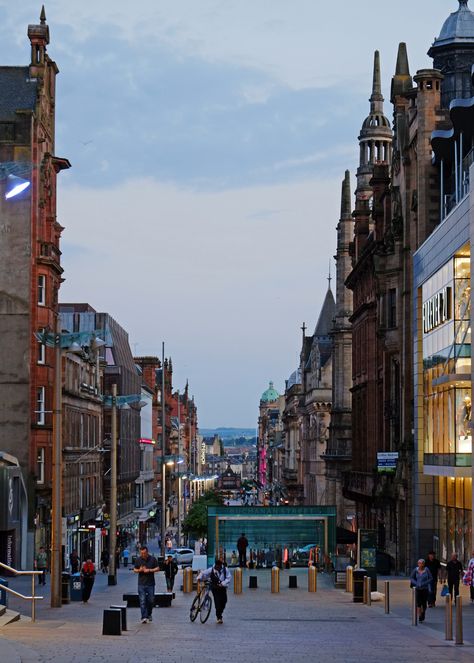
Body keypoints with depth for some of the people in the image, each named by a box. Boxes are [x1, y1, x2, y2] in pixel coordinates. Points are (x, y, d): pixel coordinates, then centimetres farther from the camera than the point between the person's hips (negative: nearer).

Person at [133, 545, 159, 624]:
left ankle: (149, 614, 28)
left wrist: (149, 570, -13)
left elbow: (157, 568, 2)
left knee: (151, 600, 6)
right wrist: (139, 570, -13)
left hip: (150, 584, 0)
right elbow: (135, 570, 9)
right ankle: (144, 617, -9)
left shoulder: (153, 559, 0)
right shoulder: (138, 560, 3)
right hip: (141, 584, 0)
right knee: (142, 601, -7)